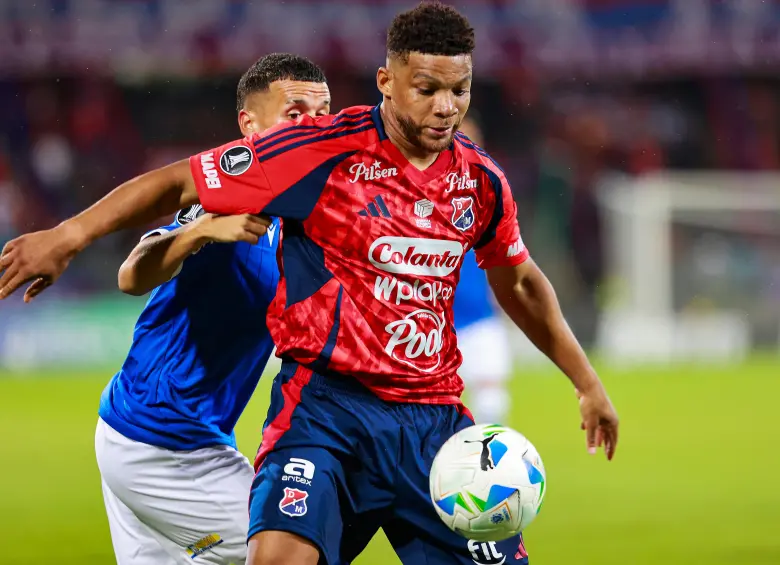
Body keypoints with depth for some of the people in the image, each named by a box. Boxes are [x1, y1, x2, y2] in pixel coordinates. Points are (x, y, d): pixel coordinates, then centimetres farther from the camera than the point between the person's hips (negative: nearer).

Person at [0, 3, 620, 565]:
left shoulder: (480, 178, 5)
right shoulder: (324, 149, -11)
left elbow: (520, 283, 24)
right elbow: (183, 183, -6)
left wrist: (586, 381, 30)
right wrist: (68, 237, -13)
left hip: (433, 418, 5)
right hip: (326, 403, -5)